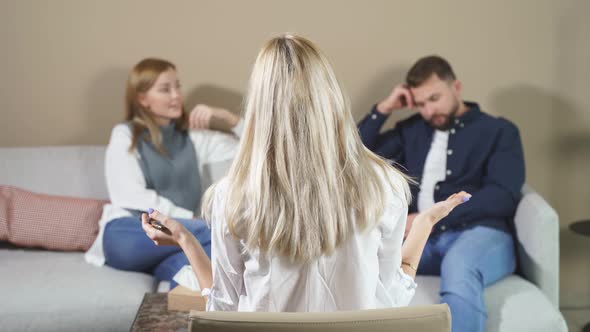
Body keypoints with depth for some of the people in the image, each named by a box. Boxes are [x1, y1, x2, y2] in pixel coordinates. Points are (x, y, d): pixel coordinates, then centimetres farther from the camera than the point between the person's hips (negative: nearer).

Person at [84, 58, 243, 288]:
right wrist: (188, 219, -12)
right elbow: (131, 197, -7)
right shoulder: (125, 135, 8)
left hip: (180, 236, 3)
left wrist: (225, 117, 4)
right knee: (214, 234, -33)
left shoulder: (194, 136, 19)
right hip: (128, 236, -3)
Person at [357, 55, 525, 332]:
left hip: (480, 234, -3)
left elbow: (502, 197, -3)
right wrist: (383, 109, 13)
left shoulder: (499, 131, 12)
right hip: (422, 239, 4)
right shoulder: (411, 130, 25)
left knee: (458, 268, -41)